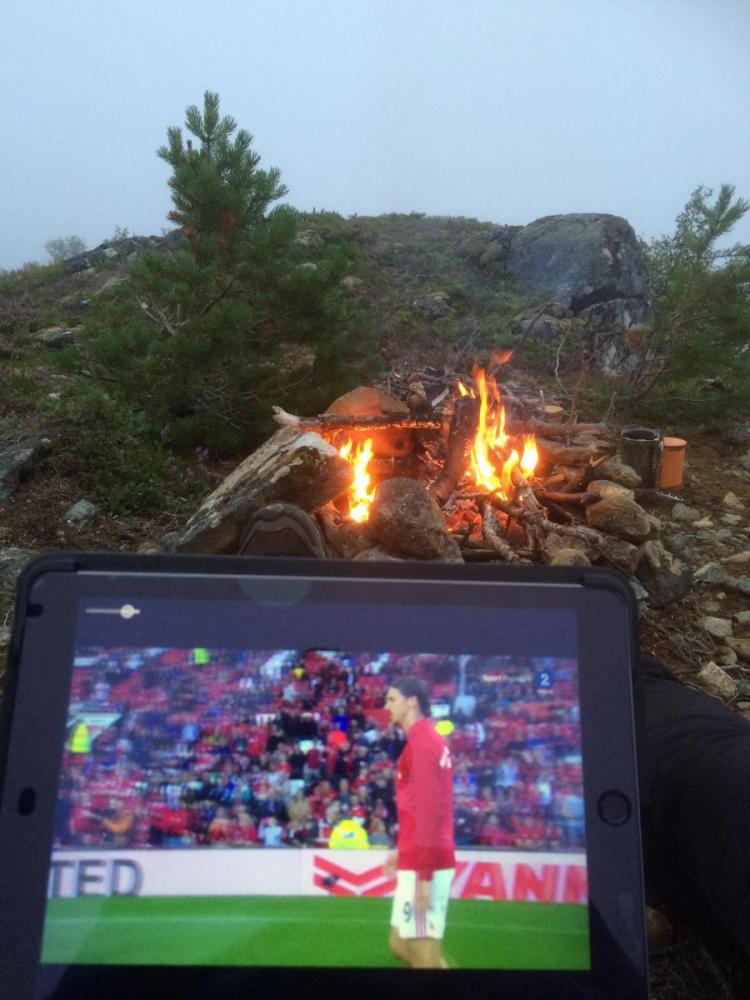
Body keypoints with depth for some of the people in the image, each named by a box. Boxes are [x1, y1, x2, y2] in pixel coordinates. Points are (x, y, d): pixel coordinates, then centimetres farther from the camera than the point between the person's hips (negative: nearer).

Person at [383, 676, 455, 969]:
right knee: (401, 945, 17)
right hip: (419, 862, 10)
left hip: (424, 868, -10)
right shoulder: (430, 741, 14)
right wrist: (402, 850, 25)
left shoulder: (421, 743, -16)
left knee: (424, 954, -1)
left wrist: (424, 875, -21)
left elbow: (429, 812, -21)